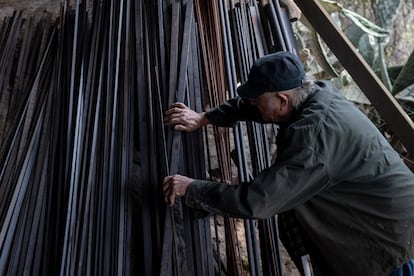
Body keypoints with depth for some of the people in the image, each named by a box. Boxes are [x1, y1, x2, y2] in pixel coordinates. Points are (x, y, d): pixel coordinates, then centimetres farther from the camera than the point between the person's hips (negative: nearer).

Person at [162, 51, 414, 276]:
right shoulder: (318, 92, -7)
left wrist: (191, 189, -21)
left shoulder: (313, 134, -34)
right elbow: (252, 105, 7)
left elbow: (256, 202, -32)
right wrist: (205, 118, 3)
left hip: (391, 232, -9)